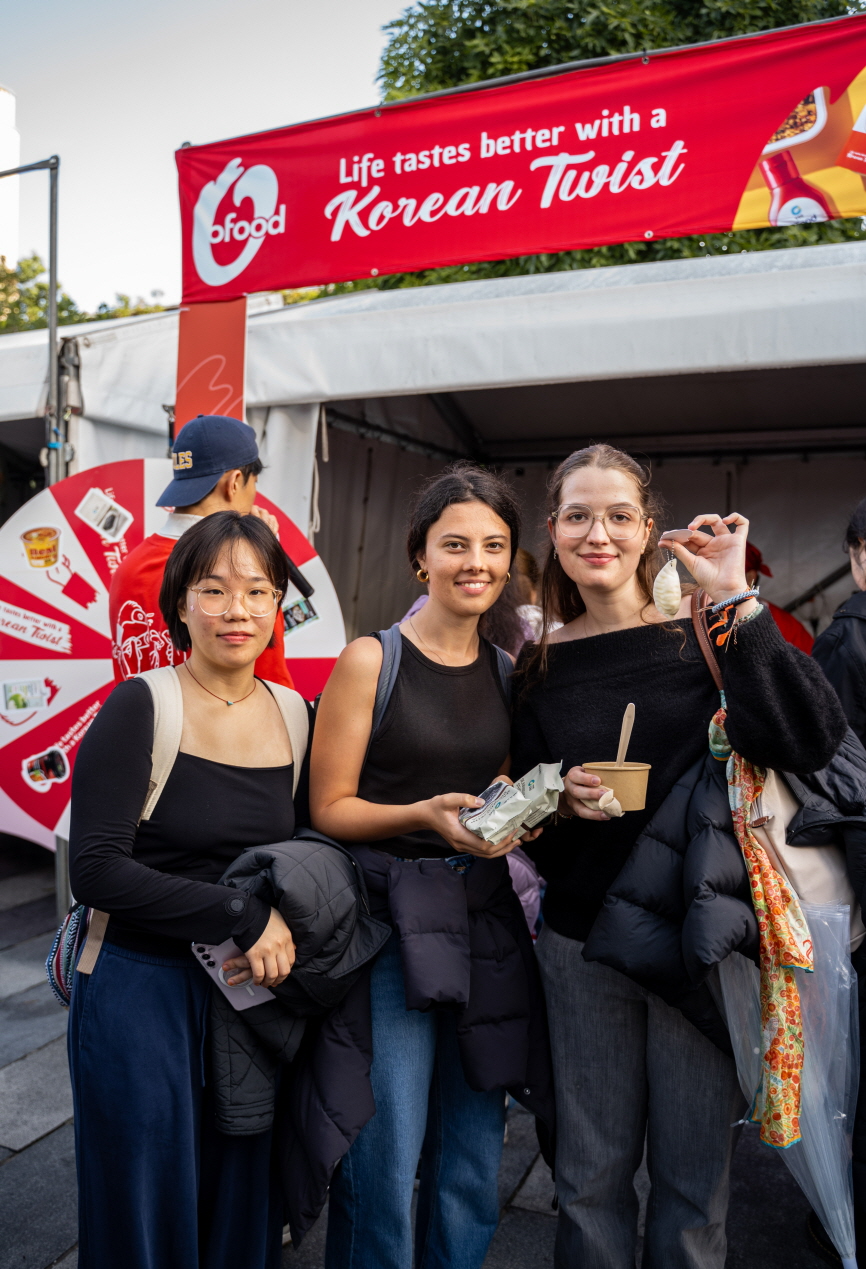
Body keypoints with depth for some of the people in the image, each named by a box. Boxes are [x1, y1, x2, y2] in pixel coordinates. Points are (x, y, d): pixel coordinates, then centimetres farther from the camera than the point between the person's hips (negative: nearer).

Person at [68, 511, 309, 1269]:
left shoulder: (295, 716, 2)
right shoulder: (139, 709, -12)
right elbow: (96, 870, -18)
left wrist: (286, 928, -7)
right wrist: (242, 915, -18)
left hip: (251, 991, 4)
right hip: (142, 988, -4)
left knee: (244, 1205, 17)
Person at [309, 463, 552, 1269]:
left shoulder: (508, 673, 9)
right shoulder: (370, 660, -7)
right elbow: (329, 808, -7)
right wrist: (425, 815, -21)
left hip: (485, 921, 5)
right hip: (390, 920, -5)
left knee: (473, 1165, 15)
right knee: (386, 1161, 2)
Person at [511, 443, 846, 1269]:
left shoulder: (702, 634, -5)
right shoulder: (540, 667, 2)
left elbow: (812, 744, -20)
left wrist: (738, 603, -23)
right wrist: (559, 801, -10)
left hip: (697, 942, -2)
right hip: (582, 944, 2)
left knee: (692, 1178, 13)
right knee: (590, 1176, 15)